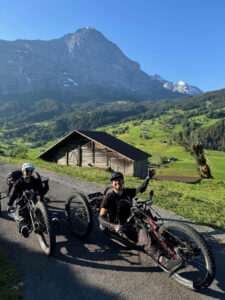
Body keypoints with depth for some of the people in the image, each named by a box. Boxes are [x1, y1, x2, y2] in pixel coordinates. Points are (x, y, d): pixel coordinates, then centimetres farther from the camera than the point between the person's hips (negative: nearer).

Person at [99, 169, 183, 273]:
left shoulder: (127, 192, 7)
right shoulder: (109, 197, -10)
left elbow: (140, 189, 19)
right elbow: (101, 217, -16)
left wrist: (148, 178, 5)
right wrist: (114, 226, -32)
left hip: (131, 223, 7)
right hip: (120, 228, -7)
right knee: (144, 235, -33)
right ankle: (163, 261, -47)